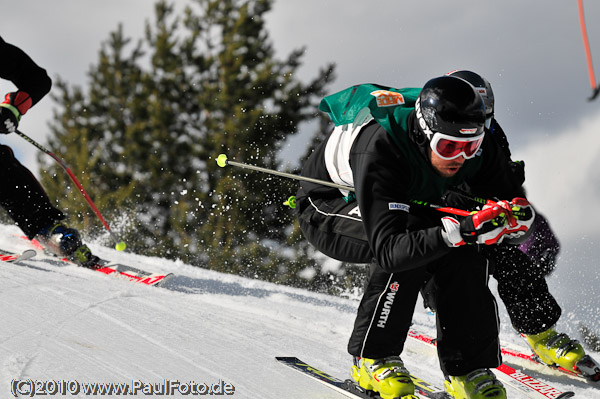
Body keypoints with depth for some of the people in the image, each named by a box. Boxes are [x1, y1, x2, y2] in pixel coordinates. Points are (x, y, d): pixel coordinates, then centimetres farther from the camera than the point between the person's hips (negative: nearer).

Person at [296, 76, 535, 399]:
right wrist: (456, 233, -59)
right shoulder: (380, 151, -41)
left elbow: (509, 198, -15)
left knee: (466, 248, -20)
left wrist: (518, 217, -40)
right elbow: (389, 249, -46)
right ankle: (373, 360, -19)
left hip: (407, 204, 6)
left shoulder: (471, 142, -24)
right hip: (327, 207, -6)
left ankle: (468, 368, -13)